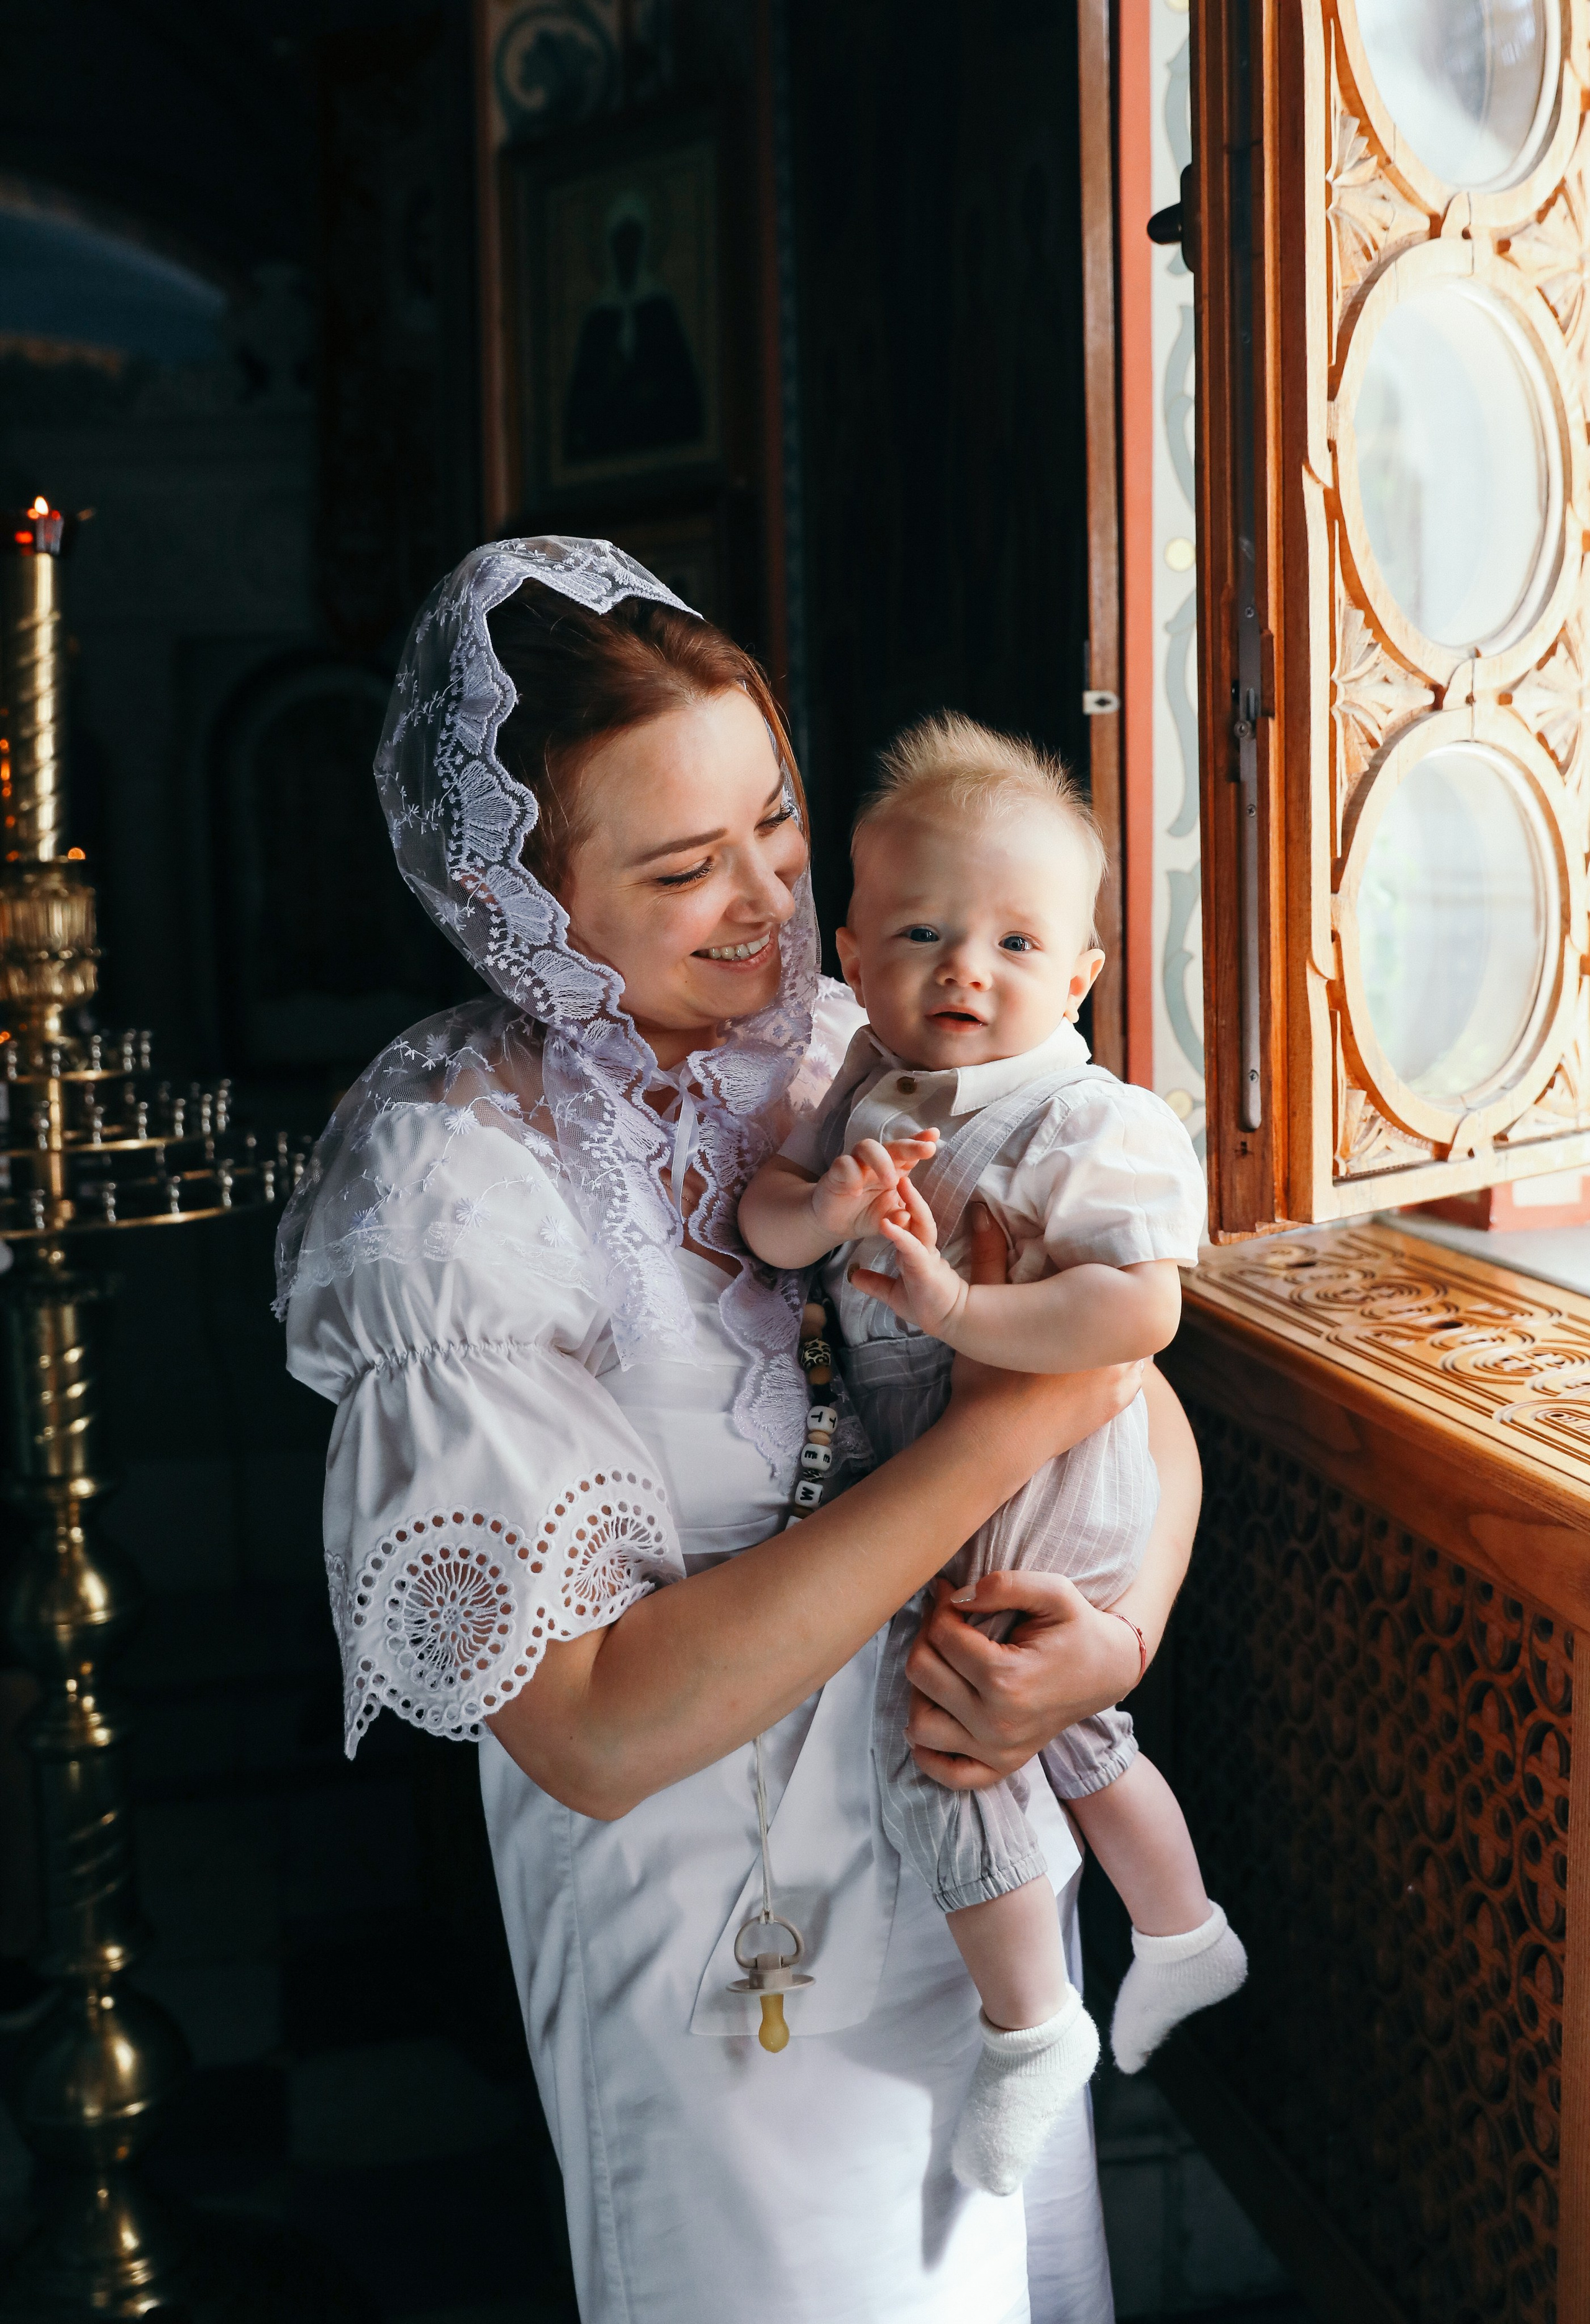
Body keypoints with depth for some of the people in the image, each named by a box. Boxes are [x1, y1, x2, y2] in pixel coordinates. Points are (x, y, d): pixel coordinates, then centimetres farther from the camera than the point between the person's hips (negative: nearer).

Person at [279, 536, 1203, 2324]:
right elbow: (592, 1730, -28)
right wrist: (998, 1427, -29)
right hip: (742, 1967, -5)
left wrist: (1123, 1628, -21)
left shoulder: (861, 1048, -8)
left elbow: (1133, 1391, 0)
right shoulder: (447, 1192, -24)